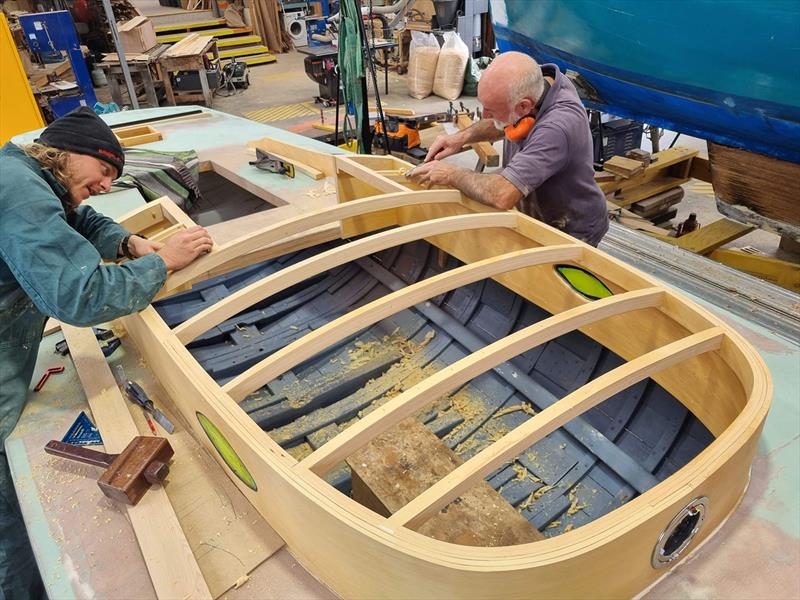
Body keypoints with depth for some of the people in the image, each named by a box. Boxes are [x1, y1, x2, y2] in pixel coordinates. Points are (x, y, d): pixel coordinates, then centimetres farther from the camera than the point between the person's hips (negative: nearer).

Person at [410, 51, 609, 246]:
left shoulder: (557, 127, -38)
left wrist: (452, 175, -26)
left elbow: (502, 196, -43)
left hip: (572, 233, -7)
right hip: (537, 217, 7)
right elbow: (501, 124, 10)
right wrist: (463, 137, -7)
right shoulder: (540, 78, -12)